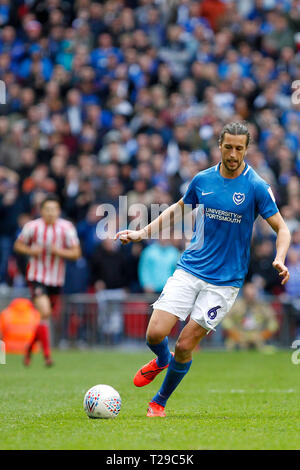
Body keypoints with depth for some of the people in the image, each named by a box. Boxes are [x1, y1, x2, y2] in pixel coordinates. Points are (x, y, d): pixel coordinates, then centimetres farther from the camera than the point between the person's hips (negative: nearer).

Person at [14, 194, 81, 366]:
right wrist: (31, 251, -14)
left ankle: (30, 347, 36)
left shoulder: (67, 227, -5)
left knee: (44, 316, 12)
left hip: (56, 279, 3)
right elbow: (18, 245, 6)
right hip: (37, 277, -3)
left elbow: (76, 253, -5)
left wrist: (59, 251, -22)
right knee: (45, 313, -20)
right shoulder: (32, 226, -7)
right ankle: (47, 354, -16)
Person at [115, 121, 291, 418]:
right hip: (190, 269, 3)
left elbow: (282, 228, -4)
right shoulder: (203, 180, 3)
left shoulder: (256, 187, -8)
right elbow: (178, 209, 22)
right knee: (155, 333, -9)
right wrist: (142, 233, 15)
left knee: (185, 346, -6)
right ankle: (162, 360, 28)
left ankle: (160, 401, 19)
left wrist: (280, 260, -23)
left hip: (225, 280, -3)